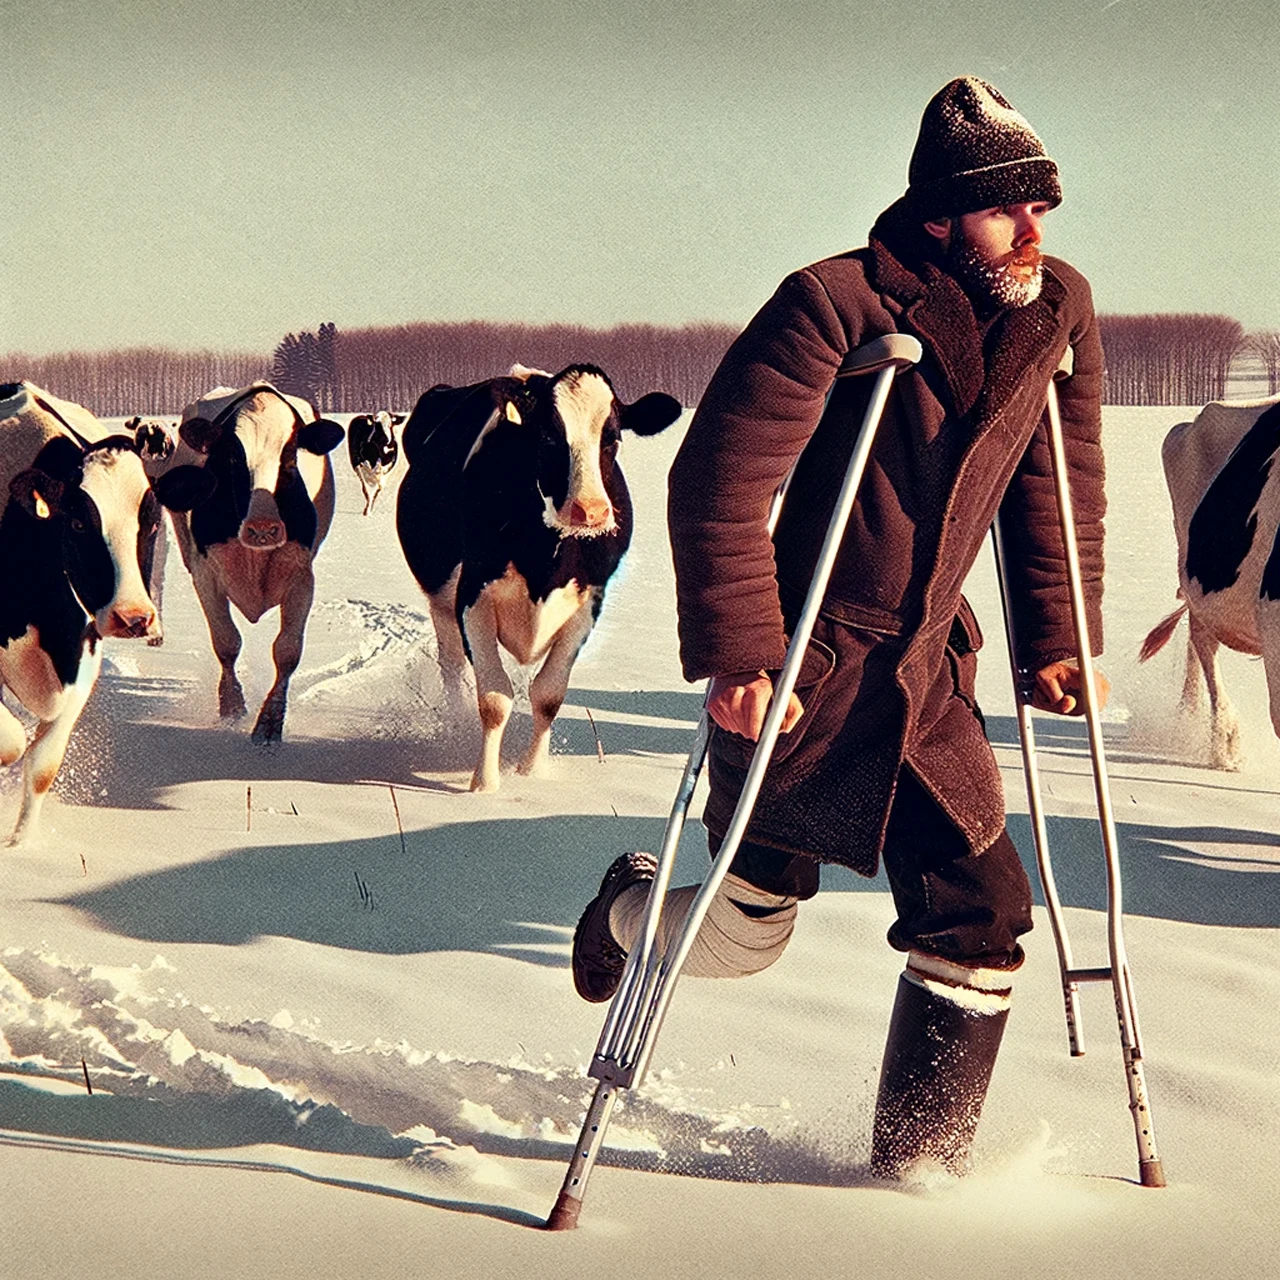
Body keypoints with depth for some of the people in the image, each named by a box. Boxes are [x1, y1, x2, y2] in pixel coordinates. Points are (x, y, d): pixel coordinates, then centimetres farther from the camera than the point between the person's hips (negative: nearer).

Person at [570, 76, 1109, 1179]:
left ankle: (919, 1168, 13)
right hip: (803, 672, -5)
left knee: (981, 919, -3)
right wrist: (737, 657, -24)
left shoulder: (1059, 314, 0)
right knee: (746, 930, 8)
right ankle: (631, 908, 44)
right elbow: (718, 481, -20)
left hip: (926, 677, 5)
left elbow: (1059, 489, 14)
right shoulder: (838, 304, -20)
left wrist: (1057, 639, 9)